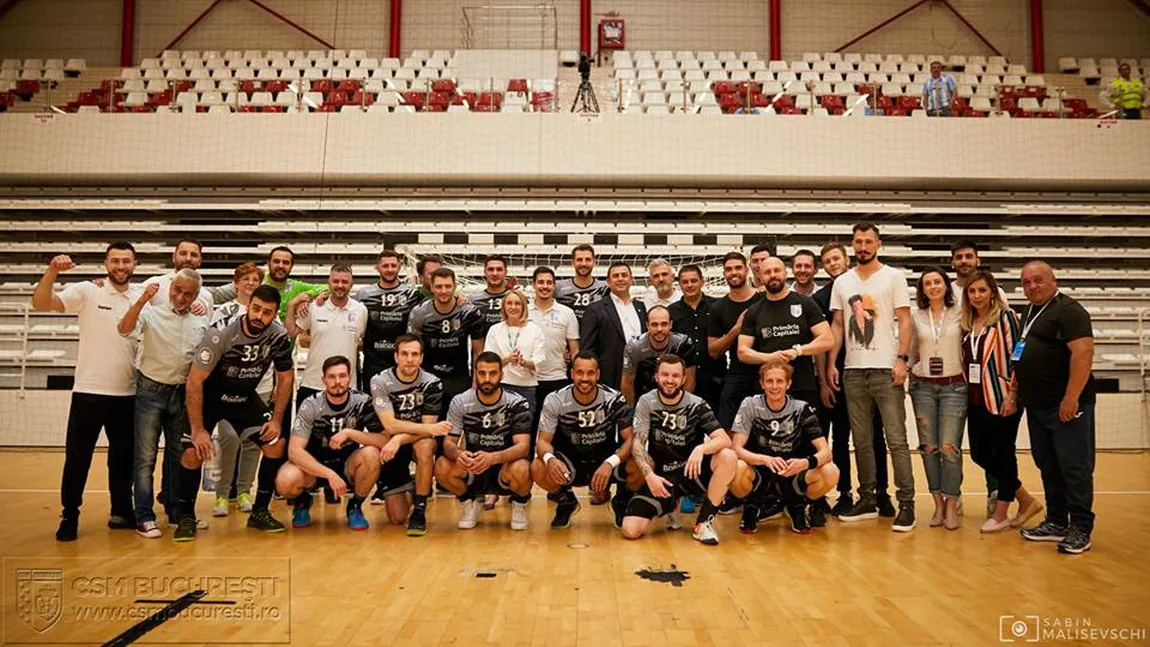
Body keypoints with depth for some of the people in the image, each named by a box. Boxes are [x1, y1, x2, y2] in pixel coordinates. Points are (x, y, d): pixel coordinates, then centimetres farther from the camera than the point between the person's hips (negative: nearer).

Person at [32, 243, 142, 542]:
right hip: (88, 391, -3)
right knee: (77, 458, 5)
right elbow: (40, 304, -13)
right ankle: (69, 517, 20)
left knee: (123, 458, 14)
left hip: (127, 394, 3)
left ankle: (122, 511, 27)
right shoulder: (87, 292, -4)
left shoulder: (144, 296, 5)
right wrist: (52, 271, -29)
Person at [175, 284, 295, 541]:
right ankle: (186, 516, 5)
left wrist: (276, 420, -7)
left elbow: (285, 378, -3)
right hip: (209, 396, -3)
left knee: (276, 444, -10)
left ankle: (260, 512, 6)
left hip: (245, 398, 4)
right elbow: (194, 381, -25)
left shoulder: (279, 336, -18)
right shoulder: (220, 334, -29)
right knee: (194, 452, -18)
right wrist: (198, 430, -25)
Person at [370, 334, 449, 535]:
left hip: (419, 443, 1)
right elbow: (390, 426, -24)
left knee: (425, 444, -38)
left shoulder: (432, 384, -13)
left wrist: (400, 439, -35)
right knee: (397, 518, -6)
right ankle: (387, 492, 32)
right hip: (389, 447, 0)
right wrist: (430, 428, -32)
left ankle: (419, 510, -22)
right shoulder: (380, 382, -15)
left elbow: (427, 430, -18)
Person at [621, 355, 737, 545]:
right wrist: (649, 475, -27)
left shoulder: (696, 405, -7)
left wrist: (701, 449, -37)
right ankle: (667, 507, 16)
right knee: (630, 530, -18)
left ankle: (704, 522, -13)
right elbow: (637, 444, -11)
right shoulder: (646, 402, -4)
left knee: (728, 457, -30)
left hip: (691, 471, 0)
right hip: (660, 476, 0)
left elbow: (725, 440, -16)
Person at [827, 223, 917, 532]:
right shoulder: (842, 282, 12)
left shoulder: (893, 277, 3)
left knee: (896, 440, -4)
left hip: (886, 369, -4)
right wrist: (831, 363, 4)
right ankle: (867, 500, 18)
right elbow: (838, 325, 12)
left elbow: (904, 321, -1)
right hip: (853, 371, 4)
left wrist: (901, 360, -11)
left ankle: (906, 504, 2)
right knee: (861, 440, 9)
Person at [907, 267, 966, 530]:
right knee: (929, 447, 4)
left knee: (950, 447, -8)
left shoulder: (960, 313, 2)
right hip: (923, 387, 2)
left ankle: (951, 505, 5)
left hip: (954, 386, -2)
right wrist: (906, 369, 7)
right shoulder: (915, 315, 7)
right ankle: (938, 503, 14)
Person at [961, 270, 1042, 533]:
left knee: (1003, 453, 1)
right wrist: (965, 395, 13)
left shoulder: (1005, 317, -6)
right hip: (977, 400, 7)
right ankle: (1026, 500, 24)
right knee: (979, 453, 9)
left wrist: (1012, 396, -15)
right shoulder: (968, 323, 13)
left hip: (1001, 398, -7)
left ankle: (1001, 513, 13)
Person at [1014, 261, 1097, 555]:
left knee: (1074, 466, -3)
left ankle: (1080, 529, 5)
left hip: (1066, 406, -9)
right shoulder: (1032, 312, 17)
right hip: (1037, 406, 9)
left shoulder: (1068, 310, -11)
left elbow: (1083, 352, -21)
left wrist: (1071, 398, -24)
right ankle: (1056, 523, 23)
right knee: (1047, 466, 14)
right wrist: (1016, 386, 16)